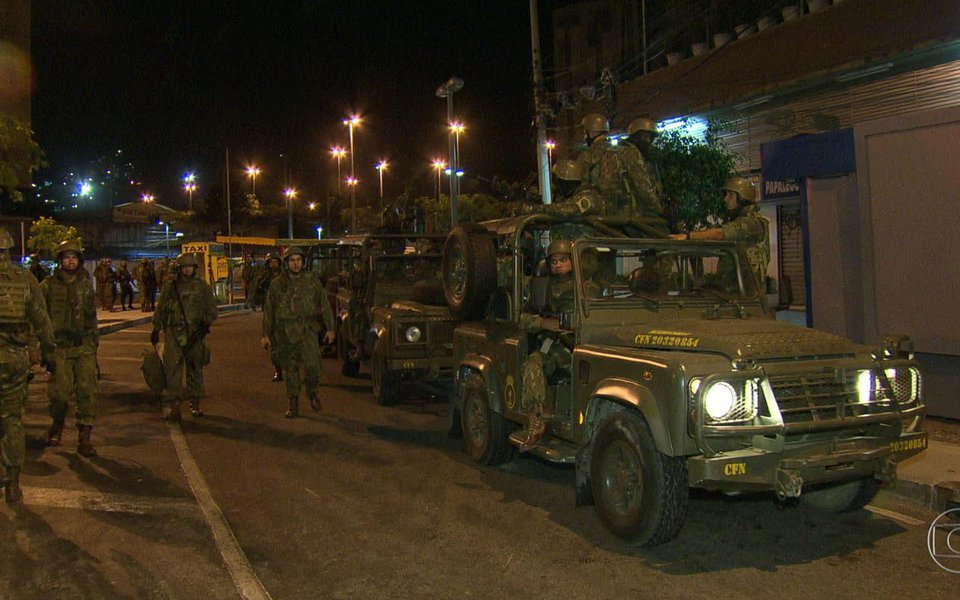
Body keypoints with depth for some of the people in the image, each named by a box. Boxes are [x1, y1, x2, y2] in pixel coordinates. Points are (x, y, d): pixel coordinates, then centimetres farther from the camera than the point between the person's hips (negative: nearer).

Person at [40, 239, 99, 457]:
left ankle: (85, 439, 1)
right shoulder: (48, 286, 1)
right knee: (60, 392, -3)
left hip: (84, 347, 2)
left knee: (87, 390, -5)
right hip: (59, 348, -2)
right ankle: (57, 425, 28)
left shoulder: (86, 285, 10)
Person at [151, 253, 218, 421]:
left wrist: (205, 322, -6)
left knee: (195, 369, 8)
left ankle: (195, 404, 19)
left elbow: (212, 309, 10)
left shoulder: (202, 287, 8)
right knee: (172, 368, -11)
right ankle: (173, 404, -13)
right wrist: (155, 329, 16)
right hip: (173, 333, -1)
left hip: (195, 333, 1)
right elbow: (160, 310, 17)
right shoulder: (169, 288, 9)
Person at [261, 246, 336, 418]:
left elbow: (324, 303, 6)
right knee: (290, 369, 6)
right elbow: (268, 310, 11)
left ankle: (312, 393, 11)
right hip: (285, 332, 2)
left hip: (307, 329, -1)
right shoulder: (277, 284, 7)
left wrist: (330, 328, 2)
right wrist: (266, 335, 7)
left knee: (312, 364, -16)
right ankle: (293, 405, 17)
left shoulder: (312, 279, 4)